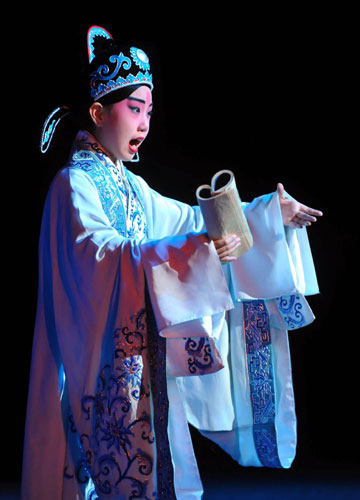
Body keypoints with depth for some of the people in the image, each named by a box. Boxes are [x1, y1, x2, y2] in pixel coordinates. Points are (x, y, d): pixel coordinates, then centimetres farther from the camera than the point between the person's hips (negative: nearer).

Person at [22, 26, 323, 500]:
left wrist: (269, 213, 16)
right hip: (98, 365, -8)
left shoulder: (129, 185, 15)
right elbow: (103, 256, -25)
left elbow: (190, 220, 21)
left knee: (143, 454, 10)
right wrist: (187, 252, -37)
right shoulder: (73, 183, -10)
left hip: (139, 353, 8)